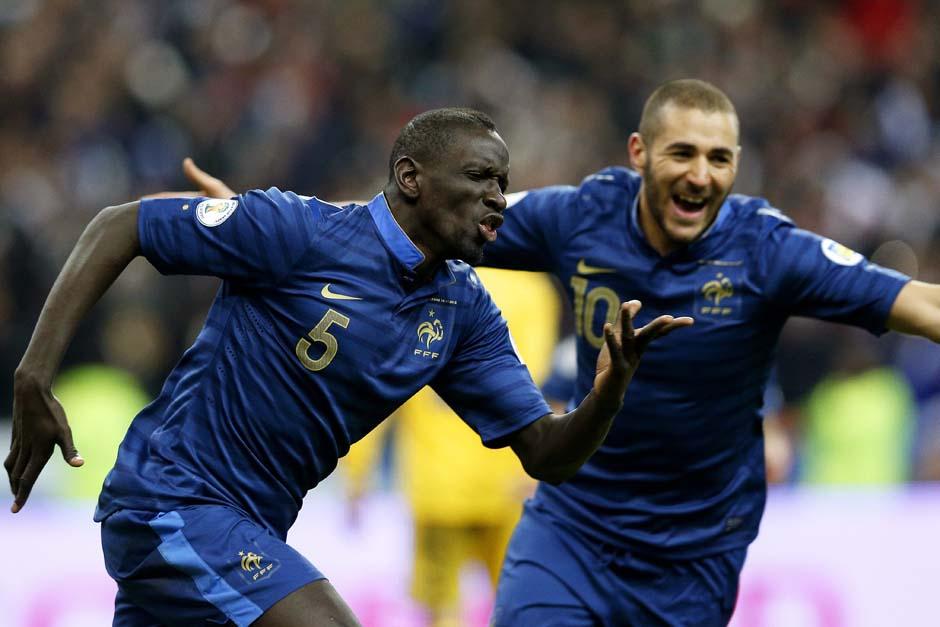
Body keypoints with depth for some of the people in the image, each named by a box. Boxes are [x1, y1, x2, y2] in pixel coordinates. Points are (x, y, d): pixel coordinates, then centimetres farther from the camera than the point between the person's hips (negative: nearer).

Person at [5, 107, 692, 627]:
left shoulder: (464, 308, 5)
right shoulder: (300, 230, -16)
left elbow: (547, 455, 4)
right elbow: (118, 227, -11)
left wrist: (611, 389, -17)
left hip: (254, 534, 8)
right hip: (172, 499, -8)